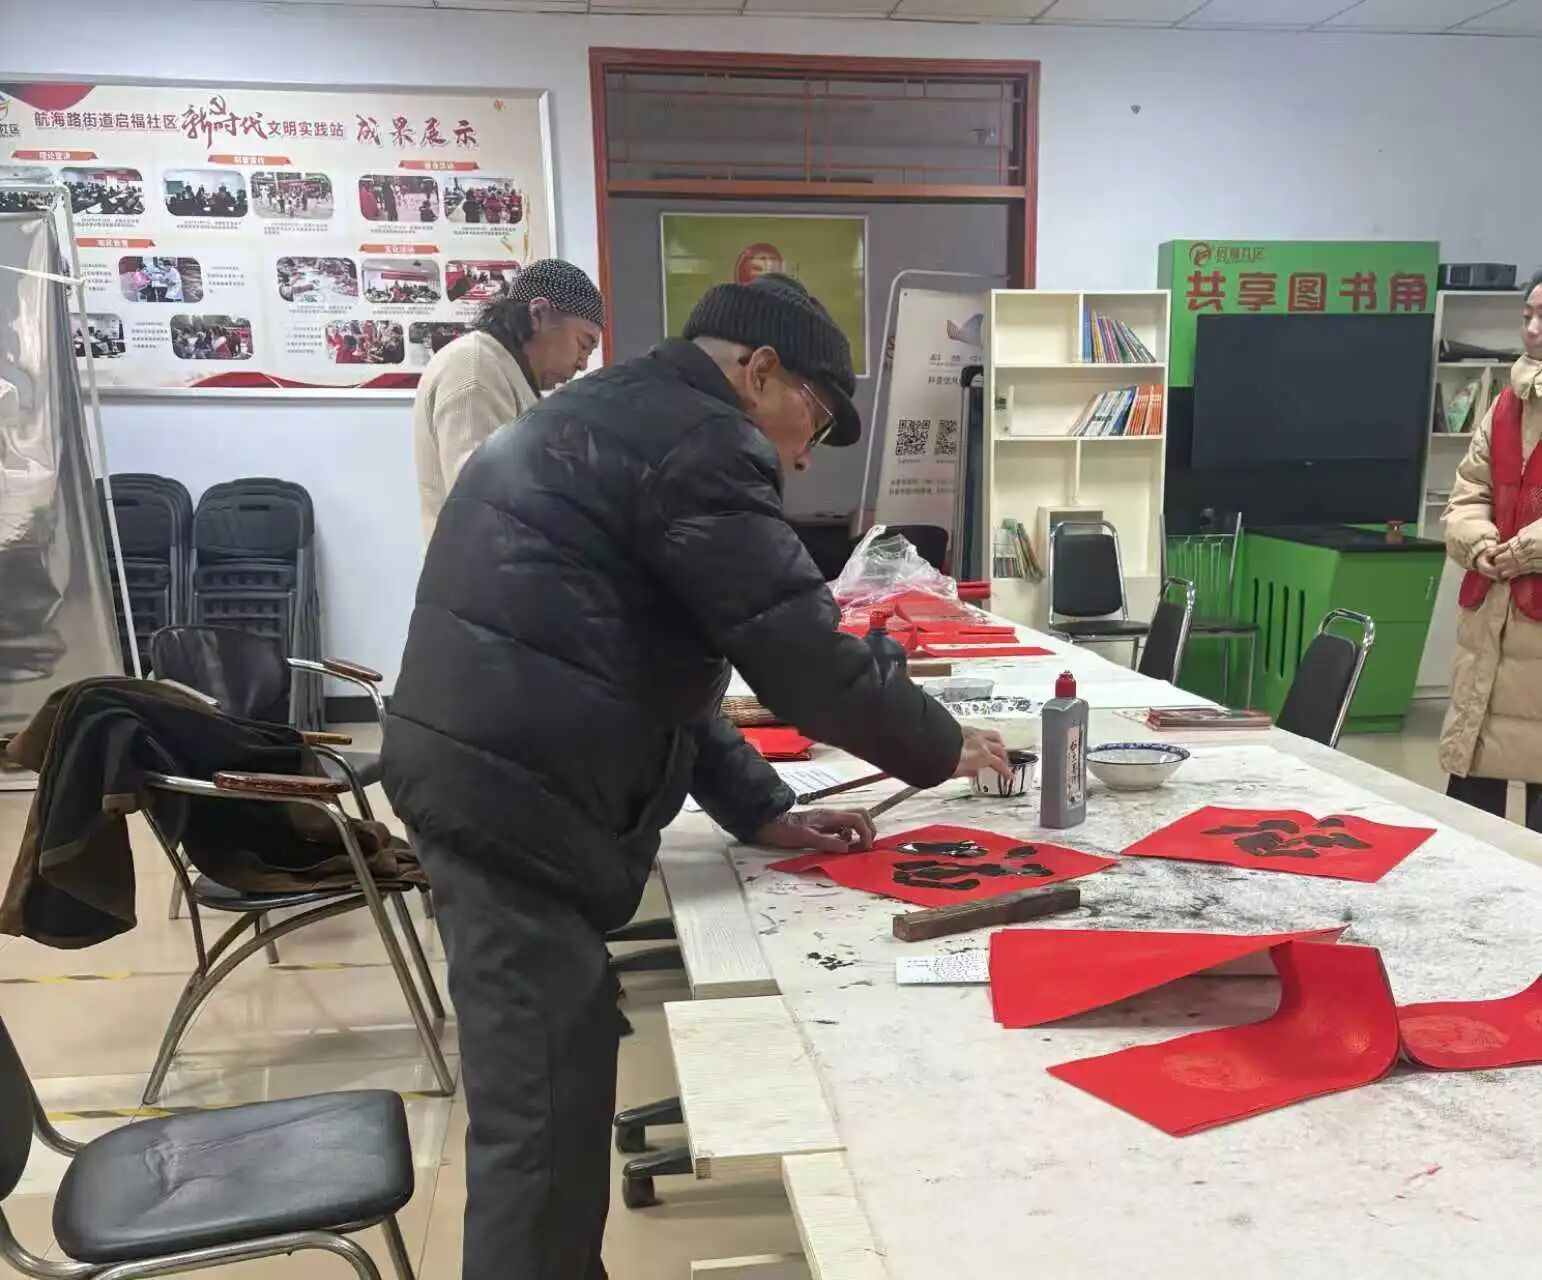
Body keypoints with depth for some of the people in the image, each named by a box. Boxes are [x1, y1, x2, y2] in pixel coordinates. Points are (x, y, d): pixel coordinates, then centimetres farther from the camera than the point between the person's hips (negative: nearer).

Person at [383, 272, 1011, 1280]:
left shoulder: (612, 422, 23)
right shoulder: (697, 440, -10)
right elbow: (804, 654, -13)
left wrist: (760, 810, 16)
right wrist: (941, 748, 5)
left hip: (490, 775, 11)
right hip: (518, 799, -11)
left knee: (557, 1089, 19)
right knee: (542, 1120, -3)